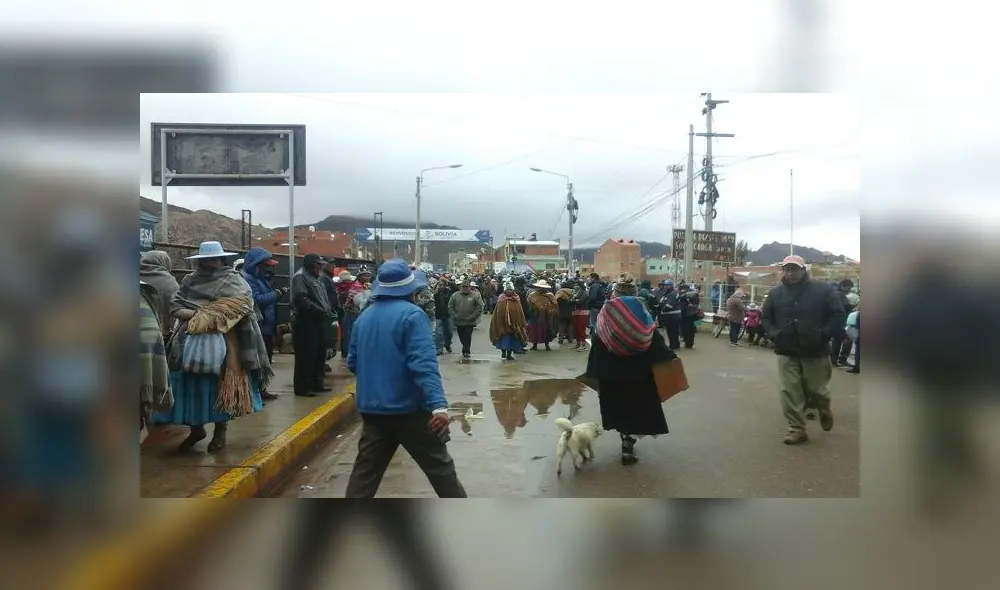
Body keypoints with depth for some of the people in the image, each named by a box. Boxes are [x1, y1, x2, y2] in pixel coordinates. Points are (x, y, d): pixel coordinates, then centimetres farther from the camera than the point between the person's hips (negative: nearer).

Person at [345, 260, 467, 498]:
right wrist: (439, 405, -29)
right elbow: (424, 364, -23)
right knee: (438, 464, 8)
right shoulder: (411, 314, -12)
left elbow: (353, 362, 16)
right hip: (407, 407, -6)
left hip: (372, 407, 6)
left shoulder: (364, 317, 9)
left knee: (365, 469, 9)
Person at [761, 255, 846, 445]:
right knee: (790, 392, -2)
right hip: (787, 352, 2)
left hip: (815, 351, -2)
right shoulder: (776, 293, 5)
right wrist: (775, 335, -3)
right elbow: (765, 318, 14)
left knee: (816, 389, 7)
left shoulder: (823, 290, -4)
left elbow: (839, 315, -4)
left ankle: (824, 411, 40)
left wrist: (823, 335, -14)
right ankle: (797, 429, 8)